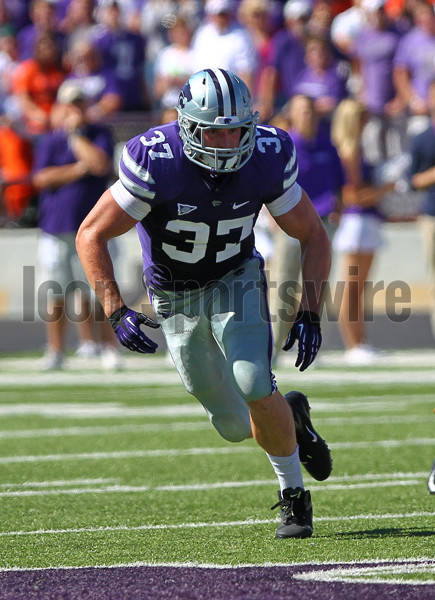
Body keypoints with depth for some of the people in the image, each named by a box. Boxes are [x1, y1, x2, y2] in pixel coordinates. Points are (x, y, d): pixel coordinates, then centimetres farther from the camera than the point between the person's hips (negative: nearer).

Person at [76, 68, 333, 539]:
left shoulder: (267, 159, -21)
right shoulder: (156, 162, -29)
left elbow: (313, 238, -7)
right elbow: (91, 236, -21)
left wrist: (310, 314, -17)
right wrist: (116, 312, -31)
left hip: (237, 280, 0)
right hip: (176, 299, 0)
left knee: (254, 387, -23)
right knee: (235, 426, 3)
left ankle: (294, 495, -2)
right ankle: (290, 415, 38)